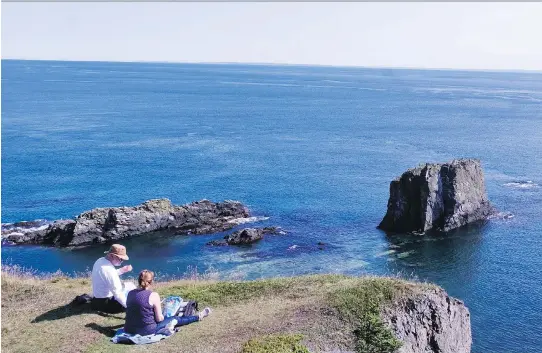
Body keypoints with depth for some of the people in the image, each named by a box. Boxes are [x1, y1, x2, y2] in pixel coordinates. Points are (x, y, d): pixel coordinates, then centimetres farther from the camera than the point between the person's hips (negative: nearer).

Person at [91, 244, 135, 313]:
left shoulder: (100, 261, 0)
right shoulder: (109, 269, -28)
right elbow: (117, 293, -28)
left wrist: (121, 270, 10)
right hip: (105, 304, -9)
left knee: (129, 285, 18)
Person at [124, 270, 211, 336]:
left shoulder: (130, 293, 1)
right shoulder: (153, 295, -15)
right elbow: (159, 319, -11)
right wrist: (161, 317, 12)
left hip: (129, 330, 5)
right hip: (147, 331, -5)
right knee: (175, 319, 17)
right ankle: (198, 317, 35)